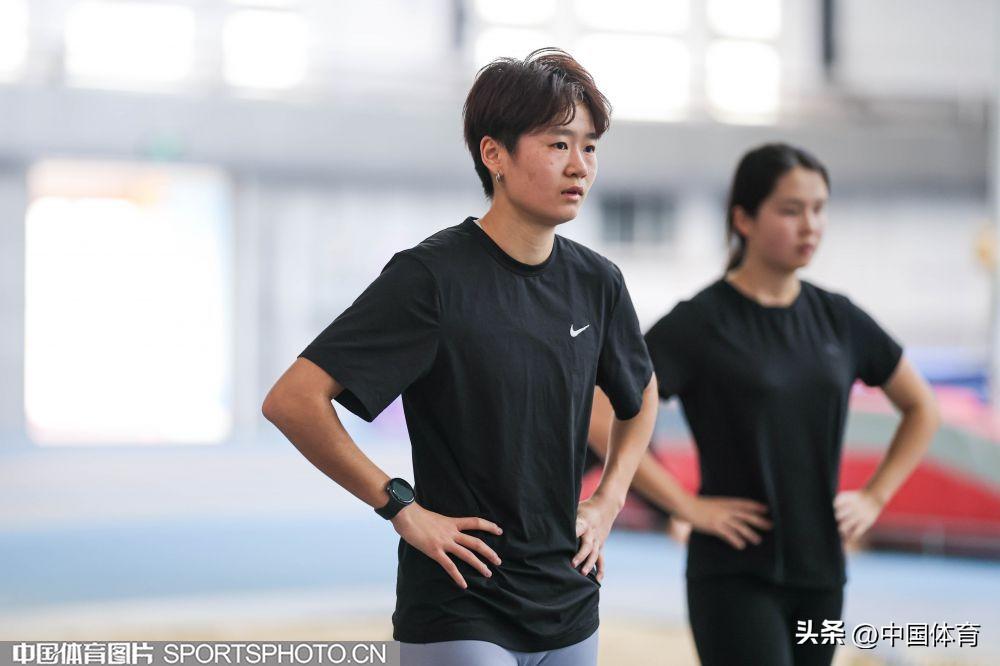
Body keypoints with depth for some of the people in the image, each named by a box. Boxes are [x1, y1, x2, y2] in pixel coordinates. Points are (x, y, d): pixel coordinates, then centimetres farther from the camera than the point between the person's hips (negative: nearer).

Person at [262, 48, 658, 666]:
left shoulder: (596, 281, 5)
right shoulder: (433, 276, -14)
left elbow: (641, 395, 26)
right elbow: (293, 400, -18)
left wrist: (608, 502, 12)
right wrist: (402, 507, -15)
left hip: (570, 614, 6)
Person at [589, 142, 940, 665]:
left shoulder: (837, 319, 7)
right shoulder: (703, 322, -9)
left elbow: (921, 408, 20)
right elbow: (600, 418, -16)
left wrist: (875, 498, 9)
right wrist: (687, 506, -16)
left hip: (820, 574, 6)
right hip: (736, 577, -6)